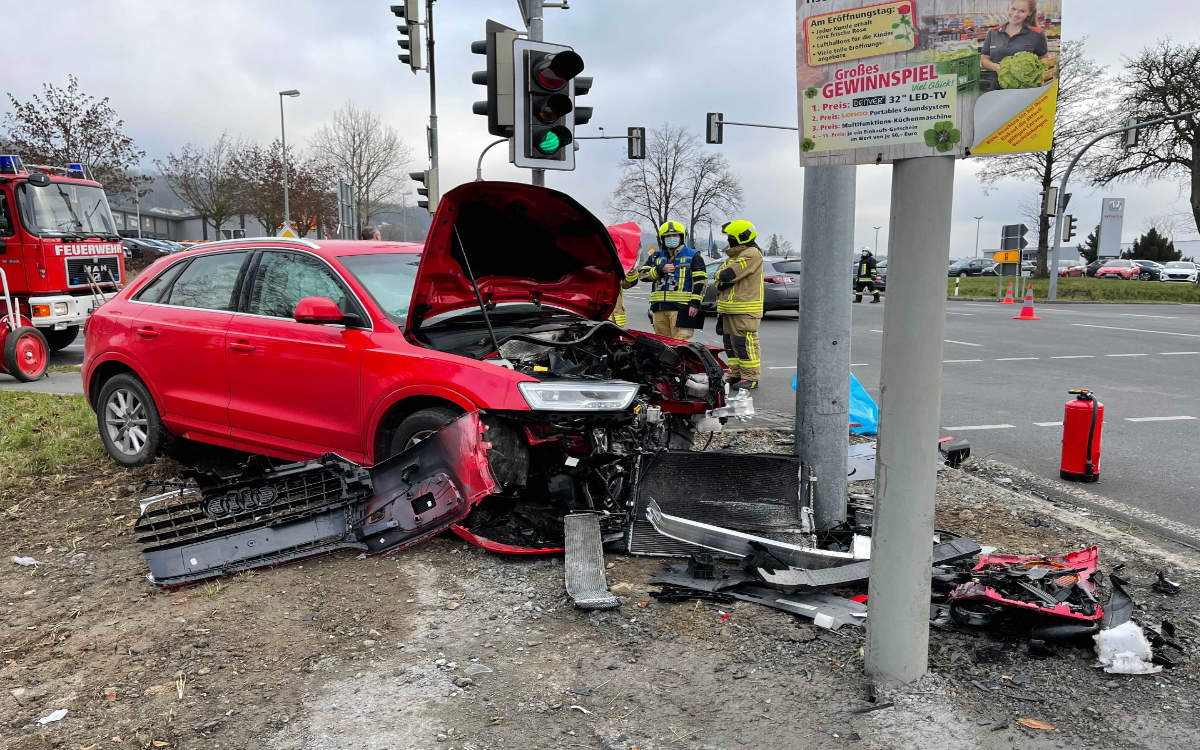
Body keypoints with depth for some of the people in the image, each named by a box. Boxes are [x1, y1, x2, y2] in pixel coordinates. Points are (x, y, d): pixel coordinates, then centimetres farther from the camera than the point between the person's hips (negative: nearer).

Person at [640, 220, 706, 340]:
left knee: (680, 343, -13)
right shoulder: (655, 256, 19)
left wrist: (695, 303, -11)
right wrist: (660, 270, -6)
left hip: (682, 307, -5)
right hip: (659, 307, 5)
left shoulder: (693, 256, 6)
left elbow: (700, 281, -2)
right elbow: (643, 274, 9)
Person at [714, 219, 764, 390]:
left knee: (745, 343, -9)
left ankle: (750, 378, -4)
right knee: (731, 343, 13)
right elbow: (719, 276, 23)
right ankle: (736, 374, 22)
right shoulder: (734, 255, 22)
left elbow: (729, 274, -20)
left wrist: (722, 276, -1)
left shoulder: (752, 254, -12)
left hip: (745, 310, -10)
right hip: (730, 309, 10)